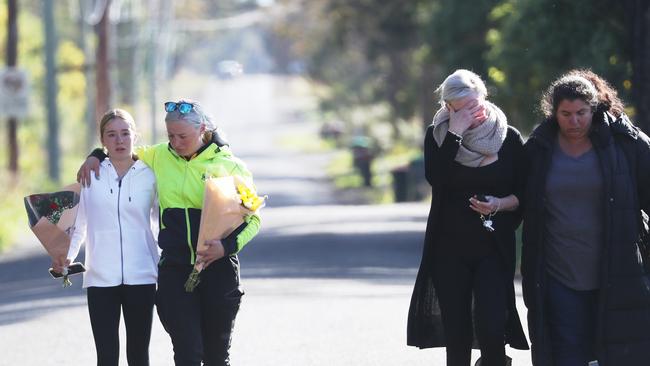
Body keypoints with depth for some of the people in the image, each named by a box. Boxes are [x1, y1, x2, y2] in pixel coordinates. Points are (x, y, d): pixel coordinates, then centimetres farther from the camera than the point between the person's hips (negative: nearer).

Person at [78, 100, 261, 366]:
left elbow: (252, 218, 1)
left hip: (218, 269, -1)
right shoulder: (159, 157, 7)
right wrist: (96, 156, 9)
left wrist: (227, 245, -16)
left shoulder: (230, 166, -1)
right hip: (175, 269, 1)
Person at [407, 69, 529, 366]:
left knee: (491, 327, -14)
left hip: (494, 249, -1)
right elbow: (435, 178, -17)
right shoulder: (438, 135, 2)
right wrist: (455, 132, -18)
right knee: (456, 333, 2)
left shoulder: (508, 138, 1)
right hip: (450, 249, 1)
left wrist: (499, 204, -14)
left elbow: (524, 194, 5)